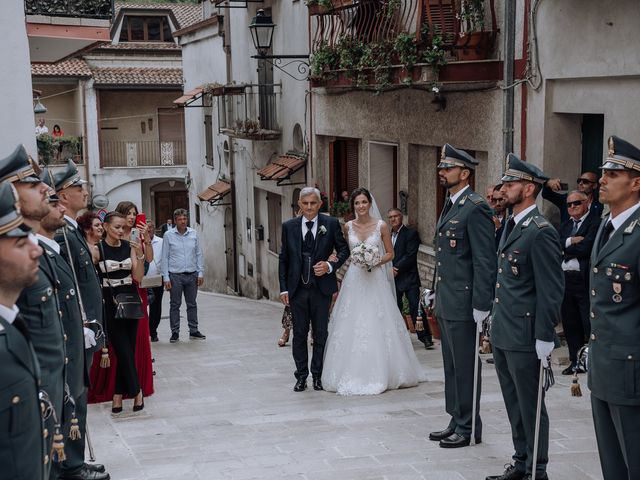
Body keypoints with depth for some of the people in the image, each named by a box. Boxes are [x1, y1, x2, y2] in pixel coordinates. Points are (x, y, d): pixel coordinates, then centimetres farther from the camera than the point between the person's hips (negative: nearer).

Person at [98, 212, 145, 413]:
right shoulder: (98, 248, -7)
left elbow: (138, 277, -2)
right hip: (109, 303, -4)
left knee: (128, 349, 5)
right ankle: (136, 391, 9)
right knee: (123, 349, -4)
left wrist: (139, 254, -13)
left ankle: (119, 394, 15)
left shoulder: (129, 246, 4)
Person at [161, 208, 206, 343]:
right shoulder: (168, 235, -2)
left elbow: (199, 254, 10)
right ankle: (175, 332, 9)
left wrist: (200, 273, 3)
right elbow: (165, 257, -1)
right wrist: (166, 277, -5)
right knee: (175, 305, 2)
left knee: (192, 304, 8)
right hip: (175, 276, -2)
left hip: (192, 275, 2)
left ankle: (193, 330, 17)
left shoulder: (193, 234, 5)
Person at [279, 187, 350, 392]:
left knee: (321, 334, 6)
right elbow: (283, 258, 7)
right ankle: (301, 376, 16)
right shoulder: (289, 226, 4)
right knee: (299, 334, 7)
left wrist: (331, 265, -11)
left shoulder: (331, 224, 0)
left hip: (321, 288, -1)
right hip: (297, 289, 1)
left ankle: (318, 375, 17)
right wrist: (283, 288, 1)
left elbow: (344, 249, 7)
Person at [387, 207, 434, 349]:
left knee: (415, 308, -9)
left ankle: (426, 338, -5)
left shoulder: (411, 233, -4)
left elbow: (410, 256, -12)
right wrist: (389, 269, -7)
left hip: (409, 278, -6)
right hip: (393, 279, 6)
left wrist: (396, 269, -14)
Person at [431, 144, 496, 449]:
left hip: (463, 305, -9)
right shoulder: (450, 206, 15)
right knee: (452, 367, 16)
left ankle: (469, 429, 10)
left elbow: (484, 261, -18)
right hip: (445, 304, 9)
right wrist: (437, 297, 17)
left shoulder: (475, 208, -14)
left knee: (465, 368, 0)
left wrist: (481, 307, -19)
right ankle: (456, 422, 26)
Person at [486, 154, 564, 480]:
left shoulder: (541, 232, -16)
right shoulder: (510, 226, 12)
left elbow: (552, 289, -17)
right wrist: (495, 318, 16)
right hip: (502, 334, 9)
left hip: (525, 337, -9)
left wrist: (545, 338, -18)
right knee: (514, 404, 17)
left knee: (530, 406, 3)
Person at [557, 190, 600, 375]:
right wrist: (570, 241, -13)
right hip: (565, 279, 7)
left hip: (585, 281, -7)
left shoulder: (595, 223, -7)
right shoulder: (566, 225, 18)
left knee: (590, 325, -4)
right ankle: (575, 362, 22)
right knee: (570, 324, 13)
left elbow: (585, 249, -17)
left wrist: (564, 247, -4)